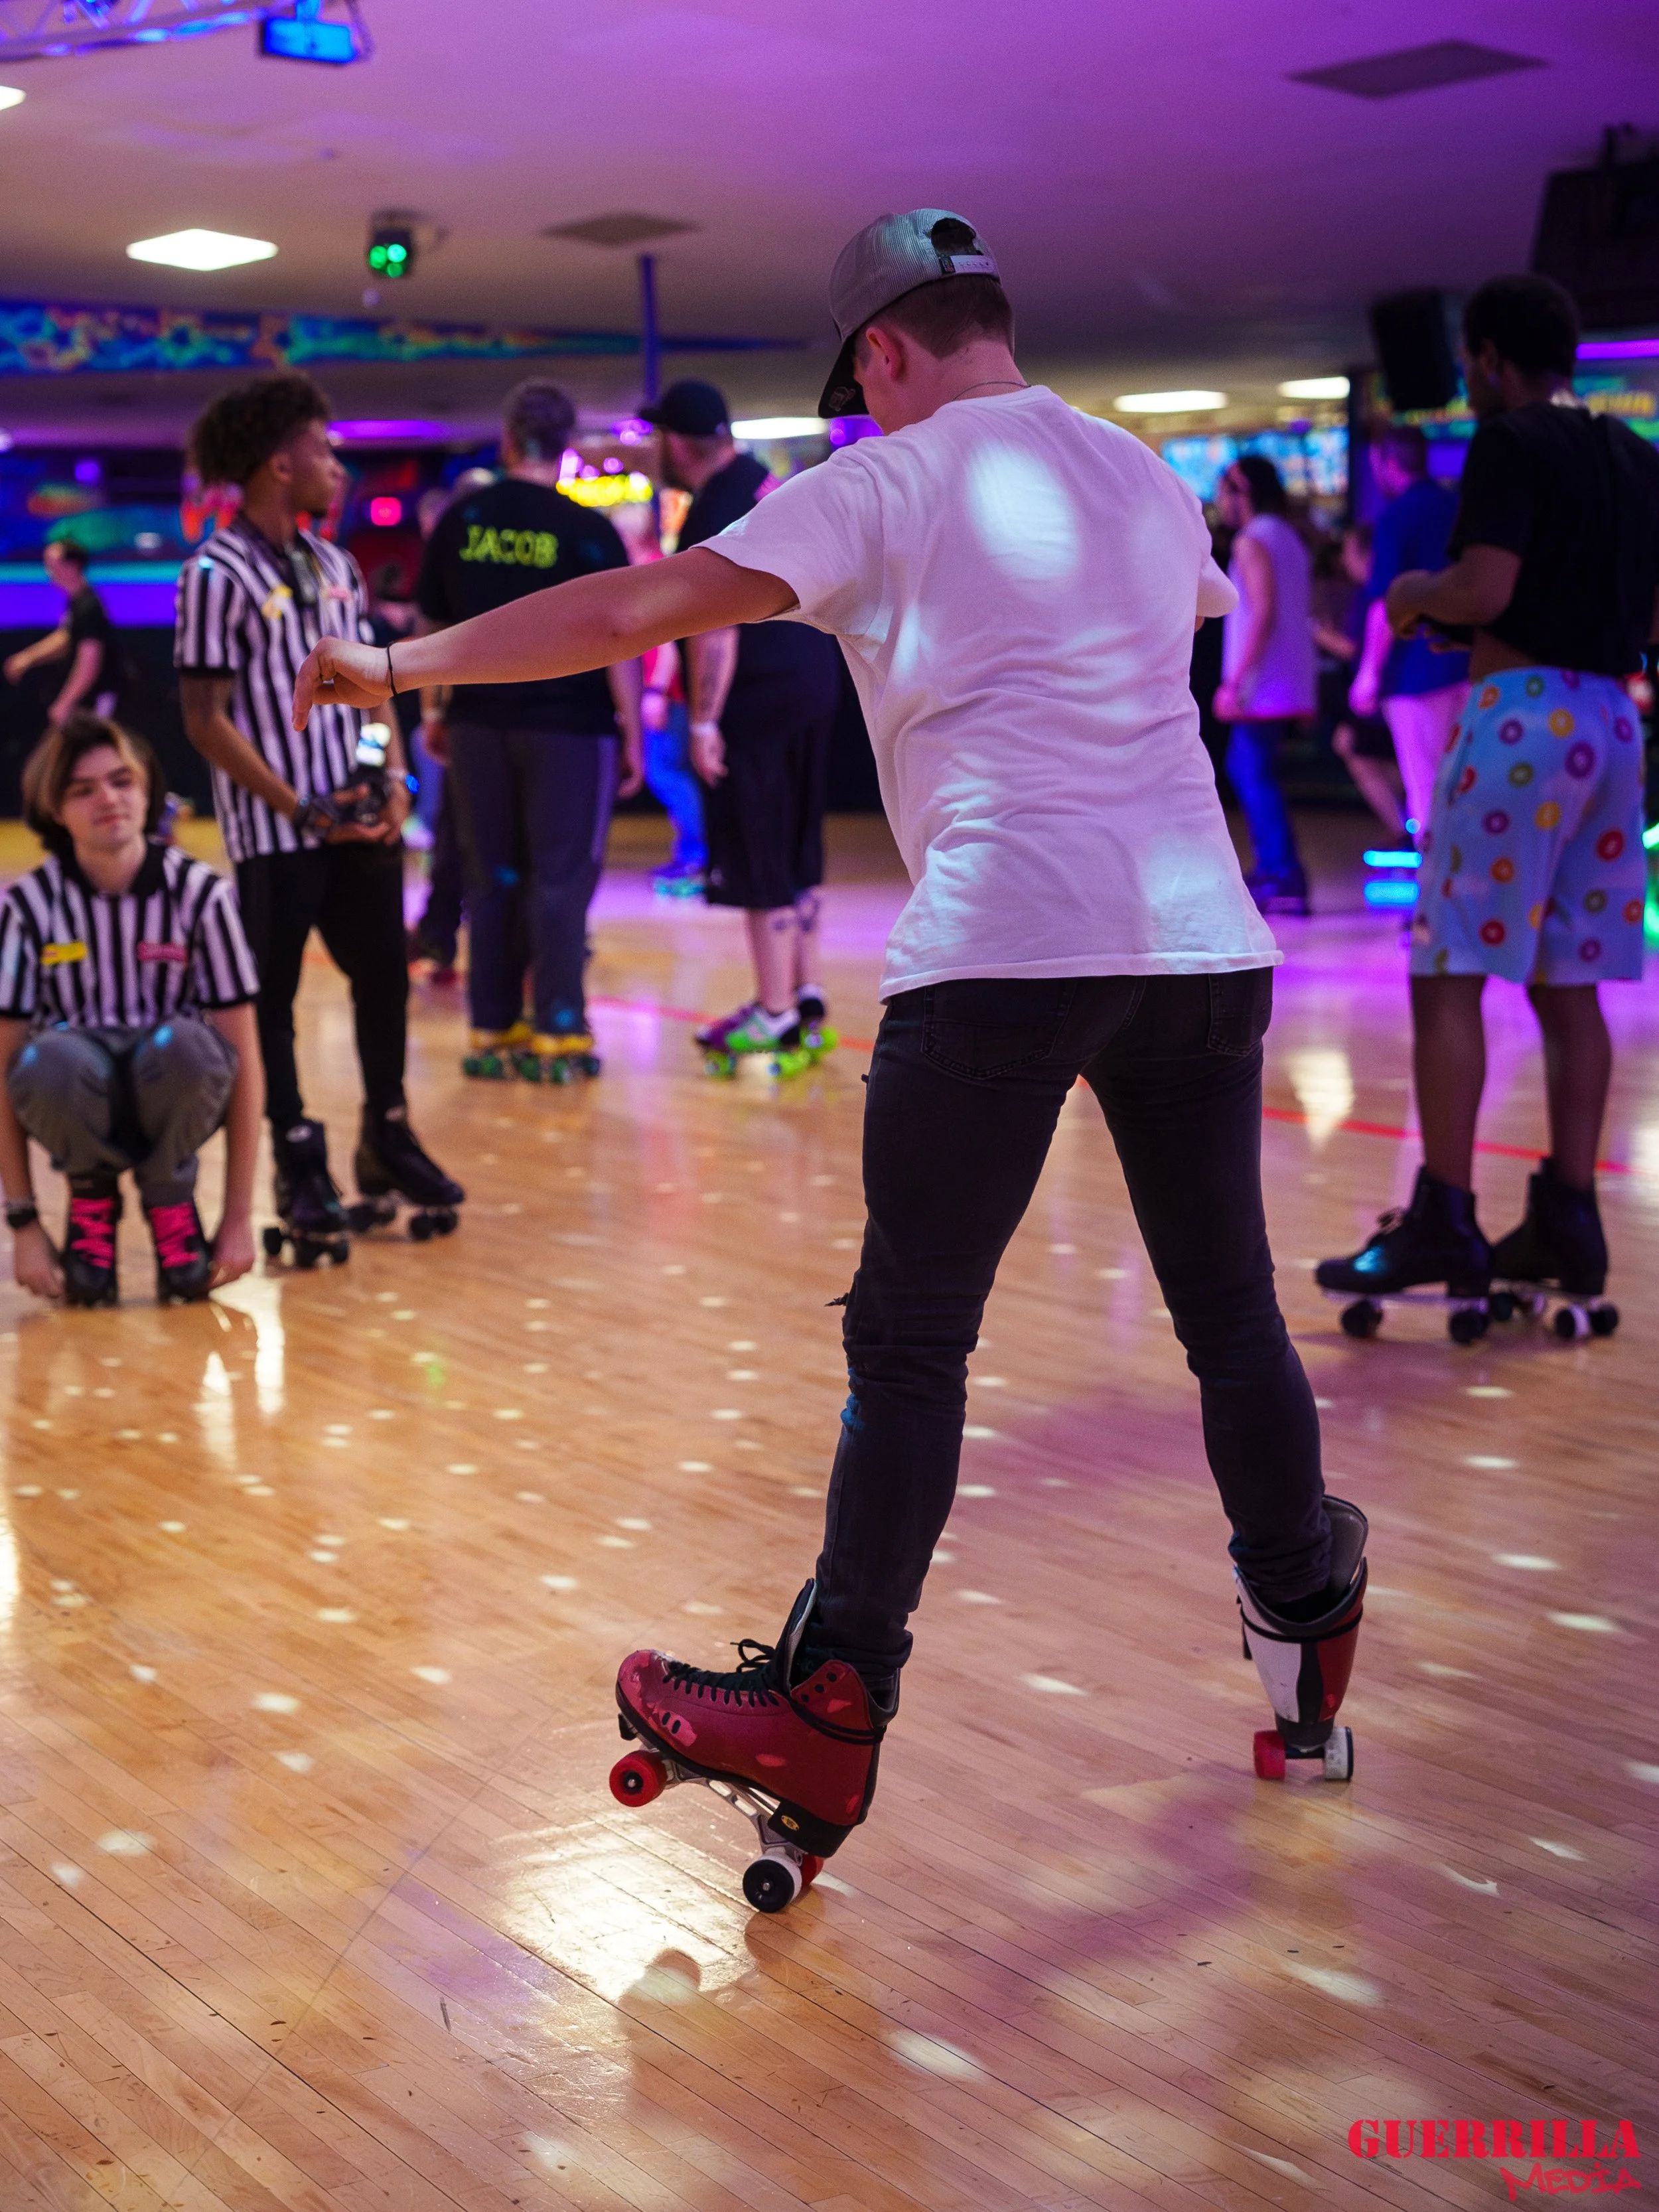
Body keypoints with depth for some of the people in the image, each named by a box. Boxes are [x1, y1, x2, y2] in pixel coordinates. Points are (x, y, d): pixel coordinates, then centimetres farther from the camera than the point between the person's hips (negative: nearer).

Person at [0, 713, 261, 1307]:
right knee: (53, 1057, -36)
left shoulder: (200, 894, -11)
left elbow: (242, 1059, -9)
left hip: (172, 1096, 0)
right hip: (79, 1097, 0)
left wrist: (239, 1218, -12)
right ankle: (92, 1196, -2)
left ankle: (170, 1196, -4)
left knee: (183, 1043, -36)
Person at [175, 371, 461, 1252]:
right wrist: (300, 808, -15)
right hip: (276, 835, -6)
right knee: (274, 997, 3)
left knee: (384, 979, 12)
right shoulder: (217, 575, -11)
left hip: (362, 820, 7)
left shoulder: (335, 565, 10)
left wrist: (395, 775, -1)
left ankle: (387, 1138, 28)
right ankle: (300, 1165, 14)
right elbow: (205, 720, -12)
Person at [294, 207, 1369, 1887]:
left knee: (909, 1337, -1)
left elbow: (637, 608, -5)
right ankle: (1307, 1631, 27)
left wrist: (402, 664, 2)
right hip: (1203, 931, 6)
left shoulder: (889, 487, 1)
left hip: (1004, 945, -5)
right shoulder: (1144, 475, 19)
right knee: (1231, 1308, 15)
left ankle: (829, 1720, 0)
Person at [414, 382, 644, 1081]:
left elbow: (431, 626, 8)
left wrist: (433, 714, 18)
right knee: (560, 879, 3)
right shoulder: (588, 531, -7)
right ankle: (556, 1033, 3)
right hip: (568, 723, -3)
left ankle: (492, 1030, 15)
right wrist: (632, 733, -1)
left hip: (479, 721, 4)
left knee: (491, 878, 11)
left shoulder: (459, 521, 3)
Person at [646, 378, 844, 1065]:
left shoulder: (714, 515, -16)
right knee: (797, 855, 16)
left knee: (758, 862, -2)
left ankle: (775, 1015, 3)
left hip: (758, 699, -9)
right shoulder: (764, 480, 12)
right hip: (812, 680, 9)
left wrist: (704, 722, -21)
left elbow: (718, 629, -22)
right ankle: (807, 994, 23)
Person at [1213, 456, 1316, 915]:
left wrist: (1234, 682, -20)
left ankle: (1285, 879, -11)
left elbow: (1263, 614, -19)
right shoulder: (1290, 537, 18)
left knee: (1256, 778, -8)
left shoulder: (1252, 541, -10)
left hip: (1262, 685, -9)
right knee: (1245, 768, 17)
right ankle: (1271, 867, 16)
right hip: (1290, 683, 9)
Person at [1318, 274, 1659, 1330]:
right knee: (1568, 985, 11)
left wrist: (1417, 591, 1)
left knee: (1451, 974, -5)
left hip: (1522, 714, -8)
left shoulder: (1512, 444, -8)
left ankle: (1443, 1223, -7)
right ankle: (1569, 1222, 12)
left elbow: (1484, 589, -18)